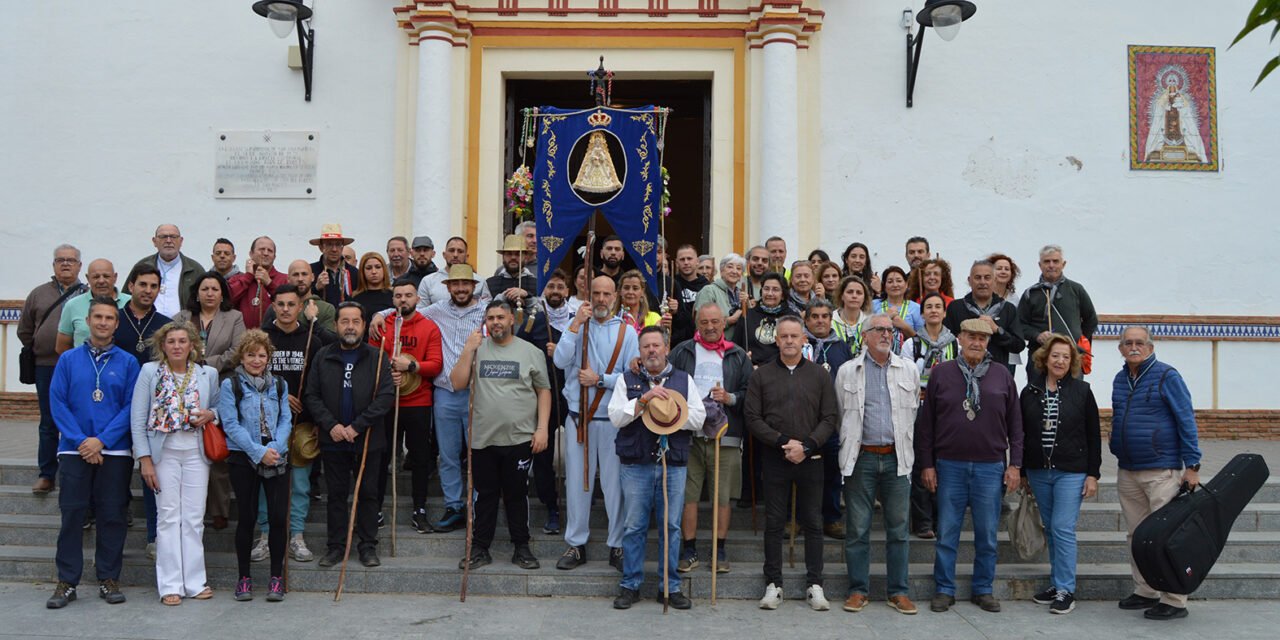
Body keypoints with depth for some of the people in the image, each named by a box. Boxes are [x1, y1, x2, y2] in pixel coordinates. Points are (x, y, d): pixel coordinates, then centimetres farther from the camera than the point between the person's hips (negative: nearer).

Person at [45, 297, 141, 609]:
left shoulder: (128, 362, 3)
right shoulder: (68, 359, 5)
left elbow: (131, 406, -2)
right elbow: (57, 402, -1)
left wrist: (102, 440, -13)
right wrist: (80, 441, -11)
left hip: (115, 451, 0)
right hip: (74, 450, 0)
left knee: (112, 516, 4)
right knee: (72, 515, 2)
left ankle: (109, 579, 14)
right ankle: (67, 582, 10)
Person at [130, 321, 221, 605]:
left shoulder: (208, 374, 3)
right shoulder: (150, 372, -2)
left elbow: (218, 407, 17)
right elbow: (137, 419, -4)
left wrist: (210, 415, -8)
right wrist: (145, 460, -9)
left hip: (196, 454, 2)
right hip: (163, 453, -2)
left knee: (194, 518, 4)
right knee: (168, 518, 0)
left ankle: (195, 581, 13)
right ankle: (170, 585, 7)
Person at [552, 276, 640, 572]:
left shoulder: (626, 332, 4)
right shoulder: (577, 325, 7)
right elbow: (561, 361, -8)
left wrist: (600, 379, -12)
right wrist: (575, 325, -11)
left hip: (614, 419, -1)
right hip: (578, 417, 1)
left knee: (615, 483, 1)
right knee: (577, 481, 6)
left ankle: (618, 546, 13)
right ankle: (576, 544, 17)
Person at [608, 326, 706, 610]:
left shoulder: (684, 380, 12)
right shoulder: (626, 380, 9)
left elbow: (698, 418, 4)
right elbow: (616, 417, -4)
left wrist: (672, 413, -9)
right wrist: (644, 400, -14)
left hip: (674, 463, 1)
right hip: (636, 464, -1)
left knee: (672, 526, 5)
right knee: (634, 527, 3)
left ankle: (670, 587, 16)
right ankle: (630, 586, 15)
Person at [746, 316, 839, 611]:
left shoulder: (819, 375, 7)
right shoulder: (761, 375, 6)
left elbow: (831, 418, 3)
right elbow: (753, 418, 0)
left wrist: (806, 446, -11)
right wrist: (782, 442, -11)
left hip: (810, 459, 1)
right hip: (774, 459, 0)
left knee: (813, 523, 4)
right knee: (774, 522, 4)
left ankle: (814, 585, 12)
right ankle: (773, 584, 12)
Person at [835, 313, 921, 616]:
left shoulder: (908, 369, 9)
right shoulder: (847, 371, 5)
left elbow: (912, 413, 15)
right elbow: (840, 415, 9)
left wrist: (904, 448, 14)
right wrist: (849, 448, 9)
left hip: (897, 458, 2)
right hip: (861, 458, -1)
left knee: (898, 528, 6)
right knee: (857, 529, 3)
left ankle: (899, 591, 15)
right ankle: (858, 590, 13)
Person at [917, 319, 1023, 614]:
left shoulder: (1002, 376, 6)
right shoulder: (941, 373, 2)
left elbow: (1015, 424, 9)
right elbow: (926, 422, 3)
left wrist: (1015, 464, 3)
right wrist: (927, 464, 0)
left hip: (990, 467, 1)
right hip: (949, 465, -1)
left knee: (987, 534, 8)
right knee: (946, 533, 5)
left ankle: (983, 590, 21)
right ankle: (944, 590, 16)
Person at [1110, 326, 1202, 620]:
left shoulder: (1167, 376, -7)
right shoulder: (1120, 380, 12)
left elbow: (1187, 421, -9)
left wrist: (1192, 465, -12)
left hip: (1162, 471, -7)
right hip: (1127, 472, 7)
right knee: (1137, 536, 12)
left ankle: (1174, 601, 3)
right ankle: (1145, 592, 22)